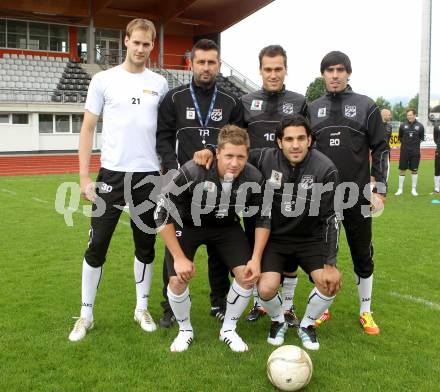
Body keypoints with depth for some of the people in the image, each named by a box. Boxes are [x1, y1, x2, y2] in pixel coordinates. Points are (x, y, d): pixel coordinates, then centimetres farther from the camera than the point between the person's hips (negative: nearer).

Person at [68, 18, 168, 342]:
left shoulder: (159, 84, 7)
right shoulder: (104, 80, 0)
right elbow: (88, 129, 1)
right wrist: (84, 176, -5)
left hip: (149, 175, 2)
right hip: (112, 173, -2)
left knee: (146, 246, 11)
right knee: (97, 246, 1)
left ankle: (142, 309, 26)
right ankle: (86, 315, 15)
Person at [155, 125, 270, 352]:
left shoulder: (253, 178, -23)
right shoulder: (192, 172, -33)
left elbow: (262, 219, -5)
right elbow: (162, 214, -24)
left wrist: (256, 259, -13)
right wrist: (179, 257, -23)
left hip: (227, 227, 3)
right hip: (186, 224, -2)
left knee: (248, 275, -12)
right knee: (178, 280, -17)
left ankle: (228, 330, 13)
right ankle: (185, 330, 13)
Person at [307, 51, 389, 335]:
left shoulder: (366, 106, 1)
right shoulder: (312, 109, 8)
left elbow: (380, 149, 0)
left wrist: (380, 189, -6)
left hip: (357, 195, -2)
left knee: (363, 255, 7)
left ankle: (366, 312, 22)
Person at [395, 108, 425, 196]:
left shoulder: (420, 126, -1)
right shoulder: (403, 125, -1)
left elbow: (422, 138, 10)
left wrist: (416, 143, 0)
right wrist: (404, 143, 2)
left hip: (415, 152, 0)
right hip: (404, 151, 0)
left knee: (414, 170, 6)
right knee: (402, 170, 3)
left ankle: (414, 189, 16)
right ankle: (400, 189, 12)